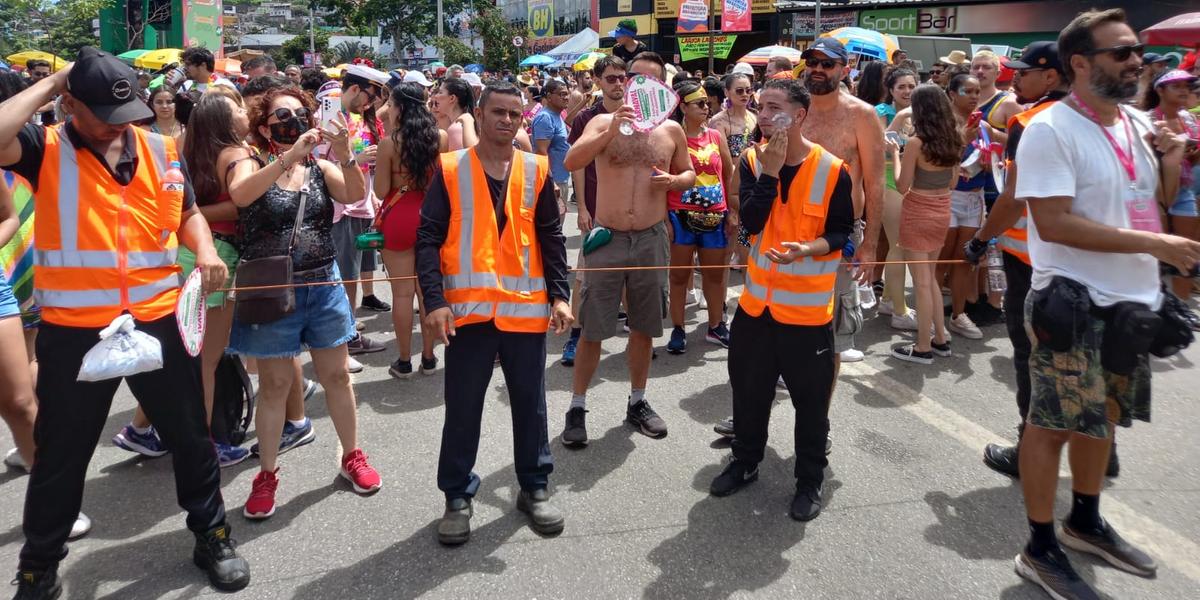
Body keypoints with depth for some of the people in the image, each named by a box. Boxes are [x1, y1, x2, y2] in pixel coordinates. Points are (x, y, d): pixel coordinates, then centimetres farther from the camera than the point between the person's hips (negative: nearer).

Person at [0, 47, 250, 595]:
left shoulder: (161, 151, 4)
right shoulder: (45, 149, -6)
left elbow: (187, 214, 16)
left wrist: (205, 250, -5)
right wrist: (47, 85, -14)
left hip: (158, 320, 3)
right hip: (74, 330, -2)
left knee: (190, 438, 15)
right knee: (61, 456, 13)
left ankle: (212, 537, 35)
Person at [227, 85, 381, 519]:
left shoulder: (321, 168, 5)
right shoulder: (251, 166, -2)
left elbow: (355, 195, -14)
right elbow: (240, 194, -26)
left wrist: (345, 156, -31)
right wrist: (290, 156, -35)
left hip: (323, 285, 3)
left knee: (336, 376, 11)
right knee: (274, 384, 5)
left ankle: (352, 456, 27)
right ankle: (267, 475, 18)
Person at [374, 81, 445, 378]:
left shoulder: (389, 142, -11)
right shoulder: (440, 138, -3)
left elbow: (381, 191, -7)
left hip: (399, 217, -3)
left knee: (402, 292, 5)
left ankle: (404, 361, 13)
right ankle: (428, 357, 20)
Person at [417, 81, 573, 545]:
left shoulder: (536, 170, 6)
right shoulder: (449, 169, 0)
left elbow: (551, 237, 8)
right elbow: (428, 238, -4)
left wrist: (559, 294, -2)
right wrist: (434, 300, -14)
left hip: (526, 308, 2)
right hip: (468, 310, -2)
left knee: (530, 403, 12)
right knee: (462, 409, 7)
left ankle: (534, 488, 27)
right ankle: (457, 497, 21)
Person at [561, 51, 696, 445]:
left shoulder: (671, 130, 5)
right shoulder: (604, 122, -3)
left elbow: (689, 174, 17)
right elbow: (571, 162, -18)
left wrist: (674, 181, -6)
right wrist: (612, 130, -29)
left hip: (651, 239, 3)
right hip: (607, 238, -3)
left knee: (643, 327, 14)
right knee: (592, 330, 2)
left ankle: (638, 402, 30)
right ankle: (577, 407, 15)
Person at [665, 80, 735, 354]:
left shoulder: (716, 136, 7)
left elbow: (729, 175, 13)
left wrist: (733, 211, 9)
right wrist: (664, 218, -11)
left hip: (715, 216, 4)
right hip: (681, 216, -4)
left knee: (715, 273, 12)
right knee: (679, 274, 5)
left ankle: (716, 326, 26)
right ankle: (678, 329, 15)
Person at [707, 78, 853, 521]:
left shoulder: (832, 170, -11)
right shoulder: (752, 162, -1)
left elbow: (841, 232, -7)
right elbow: (750, 222, -13)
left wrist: (808, 248, -25)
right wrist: (769, 171, -20)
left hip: (808, 304, -3)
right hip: (757, 298, 4)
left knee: (810, 397, 7)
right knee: (749, 387, 16)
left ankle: (810, 480, 25)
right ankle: (745, 462, 37)